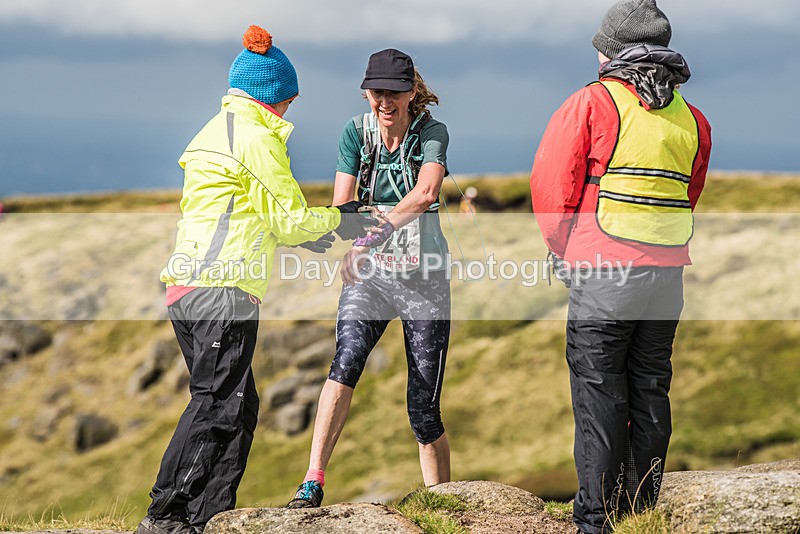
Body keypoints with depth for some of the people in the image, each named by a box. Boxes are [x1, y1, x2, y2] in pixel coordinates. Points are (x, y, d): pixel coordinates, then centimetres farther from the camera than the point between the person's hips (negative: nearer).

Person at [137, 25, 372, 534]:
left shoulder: (213, 133, 23)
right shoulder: (257, 138, -6)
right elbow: (290, 220, -5)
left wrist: (299, 231, 31)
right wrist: (339, 219, 13)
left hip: (187, 287, 10)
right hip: (225, 289, -10)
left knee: (240, 406, 12)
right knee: (217, 406, -8)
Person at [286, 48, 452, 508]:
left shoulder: (432, 132, -6)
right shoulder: (356, 132, 3)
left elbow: (426, 191, -25)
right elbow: (341, 203, -6)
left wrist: (376, 234, -40)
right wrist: (348, 248, -28)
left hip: (423, 275, -1)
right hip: (370, 272, 2)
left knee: (424, 410, 0)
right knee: (347, 359, -26)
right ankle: (313, 480, -30)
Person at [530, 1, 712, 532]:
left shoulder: (592, 102, -5)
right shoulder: (691, 118, 10)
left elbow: (550, 185, -6)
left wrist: (566, 250, 8)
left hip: (604, 272, -5)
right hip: (668, 273, 5)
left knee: (599, 395, -1)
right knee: (650, 393, 13)